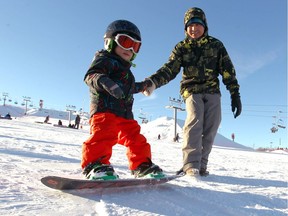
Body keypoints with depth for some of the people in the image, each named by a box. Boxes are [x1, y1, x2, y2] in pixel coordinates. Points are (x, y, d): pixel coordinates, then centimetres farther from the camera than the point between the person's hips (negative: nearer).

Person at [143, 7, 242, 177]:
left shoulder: (216, 45, 6)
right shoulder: (181, 48, 4)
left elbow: (228, 70, 5)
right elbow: (169, 69, -9)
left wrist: (235, 94, -1)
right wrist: (153, 82, -28)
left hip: (212, 91, 2)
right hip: (192, 90, -2)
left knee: (211, 127, -6)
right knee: (195, 120, -24)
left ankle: (202, 164, 5)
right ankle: (191, 164, -24)